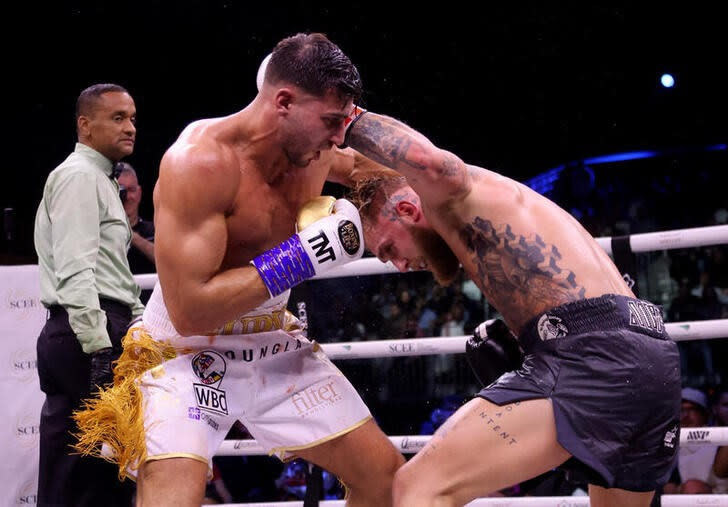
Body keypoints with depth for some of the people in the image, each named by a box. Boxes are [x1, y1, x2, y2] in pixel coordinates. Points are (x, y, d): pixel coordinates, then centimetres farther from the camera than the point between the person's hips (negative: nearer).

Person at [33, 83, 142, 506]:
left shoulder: (100, 180, 26)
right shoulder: (79, 176, -6)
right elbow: (75, 272, -18)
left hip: (102, 334, 10)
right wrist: (101, 353, -24)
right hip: (89, 334, -10)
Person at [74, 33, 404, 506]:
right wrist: (303, 257, -30)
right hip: (188, 351, -7)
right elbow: (189, 310, -31)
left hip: (276, 344, 7)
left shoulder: (313, 149, -6)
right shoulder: (200, 161, -28)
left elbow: (360, 165, 21)